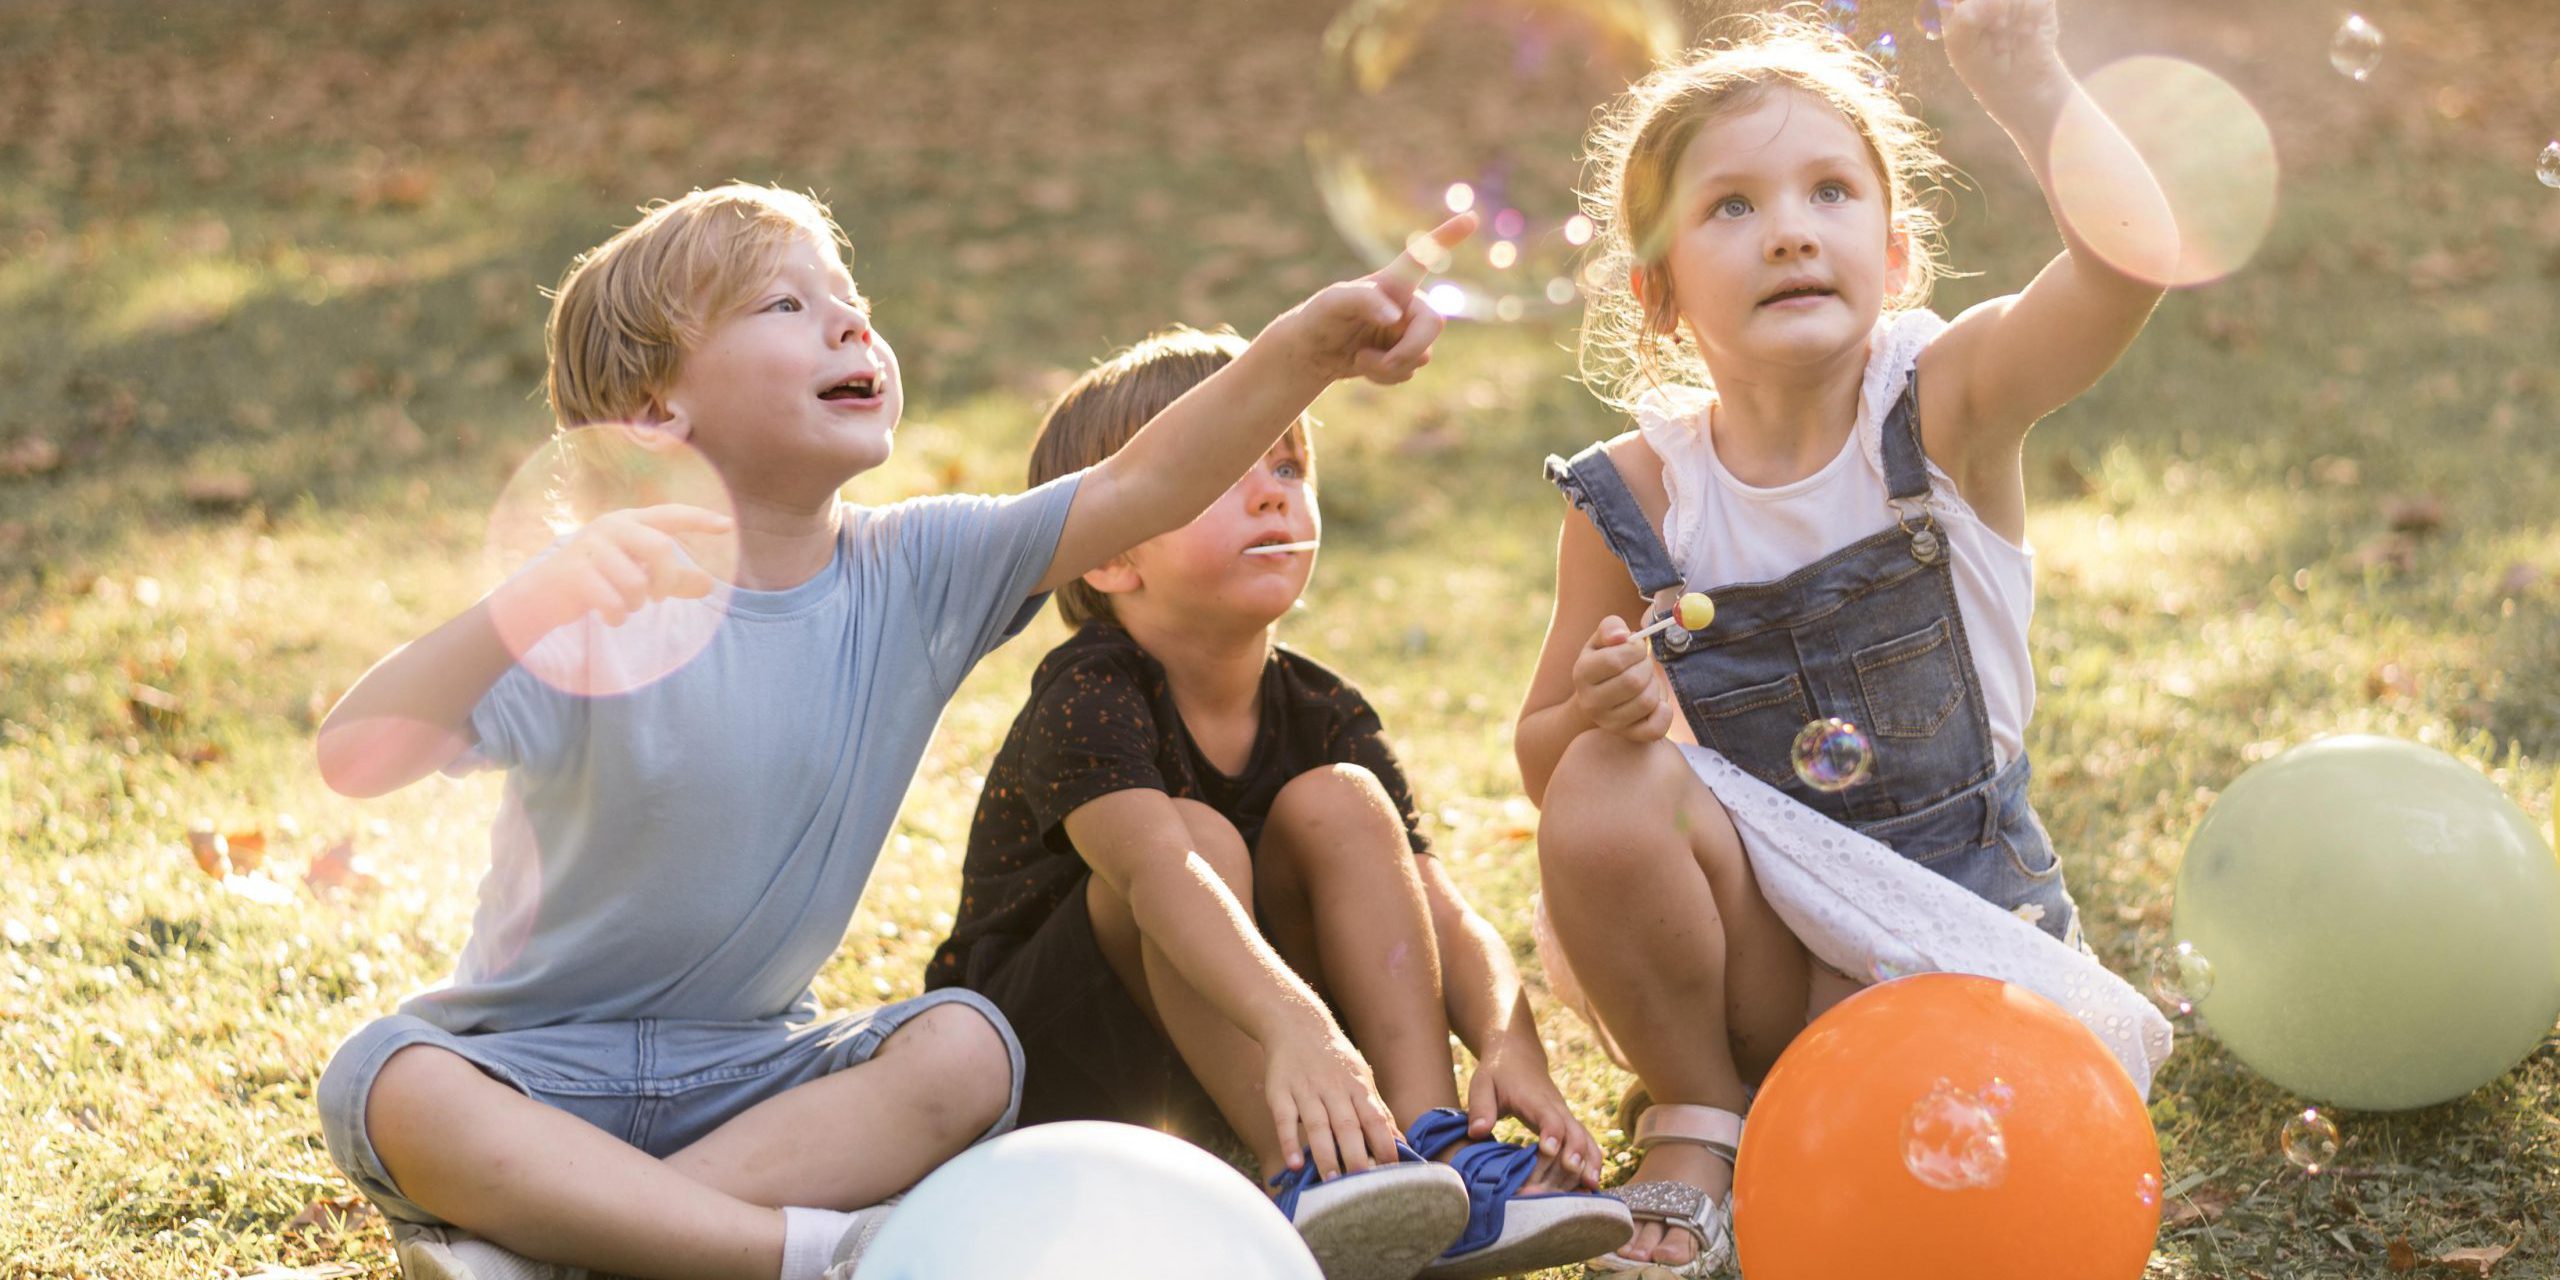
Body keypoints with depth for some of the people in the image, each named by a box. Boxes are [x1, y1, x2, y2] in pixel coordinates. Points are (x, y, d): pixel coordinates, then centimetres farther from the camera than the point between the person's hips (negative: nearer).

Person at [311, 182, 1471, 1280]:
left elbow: (1137, 489, -13)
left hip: (743, 1061, 4)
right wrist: (526, 608, -49)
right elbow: (354, 755, -32)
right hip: (540, 1060, -4)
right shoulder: (610, 603, -20)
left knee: (964, 1052, -22)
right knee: (393, 1088, -33)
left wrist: (1304, 349, -28)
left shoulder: (913, 574, -4)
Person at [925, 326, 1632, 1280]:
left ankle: (1434, 1139, -26)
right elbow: (1157, 864, -43)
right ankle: (1312, 1174, -38)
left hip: (1212, 1059, 5)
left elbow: (1440, 913, -14)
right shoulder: (1085, 698, -22)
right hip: (1048, 1074, -5)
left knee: (1340, 804, -15)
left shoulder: (1323, 718, -4)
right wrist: (1296, 1024, -60)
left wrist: (1510, 1049, -35)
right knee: (1200, 837, -30)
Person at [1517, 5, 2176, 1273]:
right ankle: (1695, 1125, -6)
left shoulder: (1944, 404, -13)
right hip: (1750, 931, 2)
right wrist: (1602, 707, -22)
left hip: (1949, 926, -1)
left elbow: (2132, 251, -32)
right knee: (1608, 789, -29)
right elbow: (1542, 760, -1)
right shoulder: (1637, 498, -9)